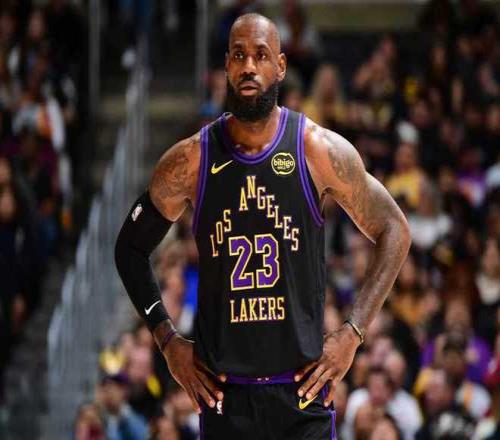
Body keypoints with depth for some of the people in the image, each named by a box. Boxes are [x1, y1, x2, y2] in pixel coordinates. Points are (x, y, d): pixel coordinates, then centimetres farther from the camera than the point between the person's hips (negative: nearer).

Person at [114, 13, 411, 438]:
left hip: (303, 387, -1)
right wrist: (167, 341, 4)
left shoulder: (320, 151, -4)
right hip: (224, 391, 1)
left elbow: (393, 232, 7)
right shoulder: (189, 162, -1)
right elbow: (131, 247, 13)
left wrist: (352, 334, -1)